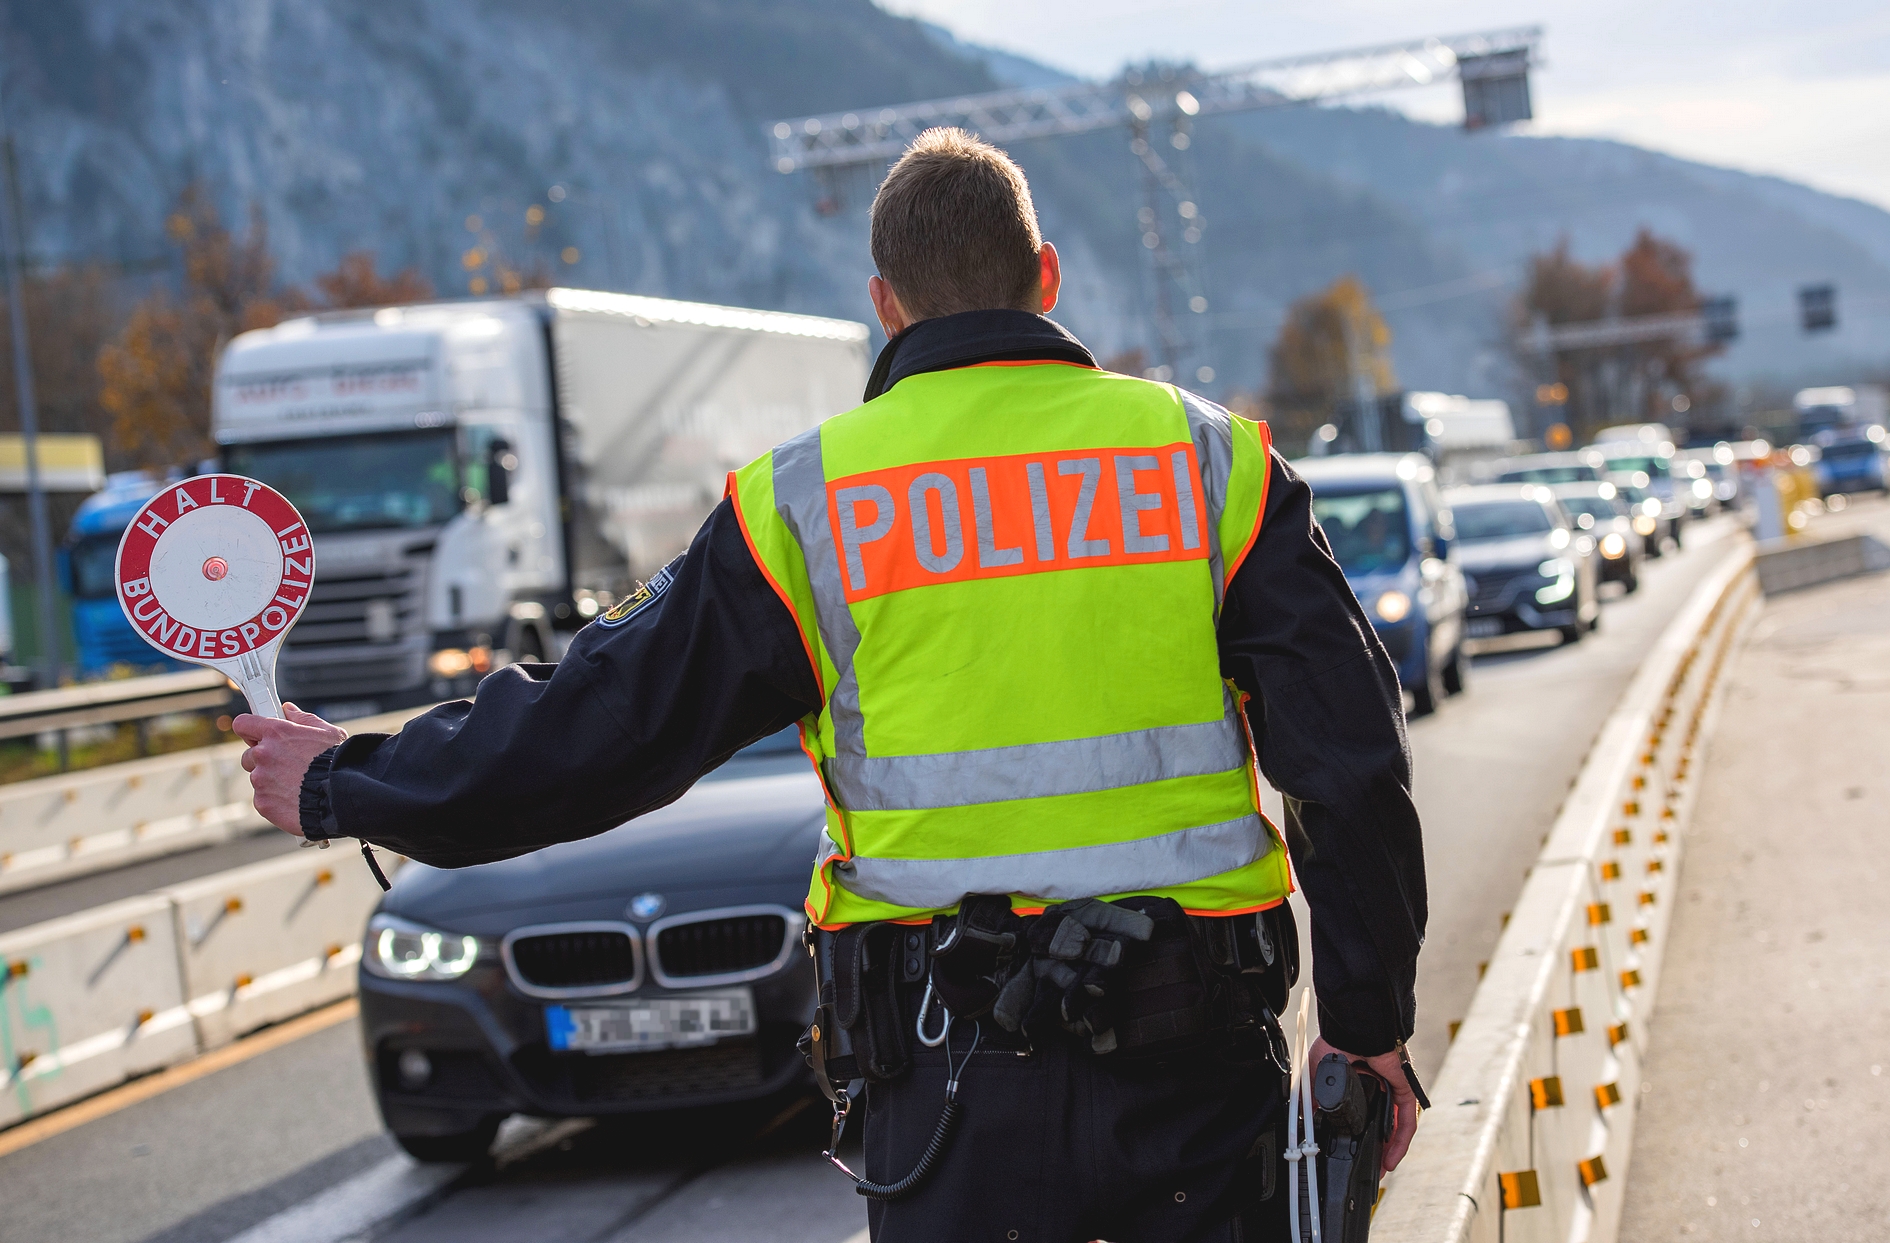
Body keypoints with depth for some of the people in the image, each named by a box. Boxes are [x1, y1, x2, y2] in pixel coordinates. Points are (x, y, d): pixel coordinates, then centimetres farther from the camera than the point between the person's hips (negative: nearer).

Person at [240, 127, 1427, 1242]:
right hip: (1201, 1061, 1)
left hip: (957, 1077, -1)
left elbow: (602, 722, 5)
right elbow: (1353, 760, 1)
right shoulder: (1215, 461, 3)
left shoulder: (803, 503, 0)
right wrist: (1370, 1019, 10)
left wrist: (344, 786, 20)